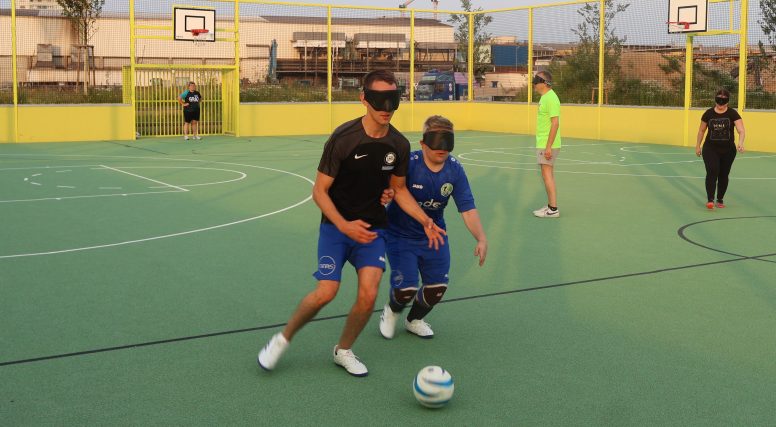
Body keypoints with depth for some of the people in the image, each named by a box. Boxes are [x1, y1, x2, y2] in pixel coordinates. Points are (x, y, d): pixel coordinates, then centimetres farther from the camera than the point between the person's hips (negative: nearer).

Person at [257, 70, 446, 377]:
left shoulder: (399, 145, -3)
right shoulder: (343, 138, -17)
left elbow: (399, 190, 12)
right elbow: (319, 191, -12)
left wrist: (425, 220, 0)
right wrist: (344, 225, -24)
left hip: (373, 228, 4)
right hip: (337, 225, -3)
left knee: (368, 295, -12)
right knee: (326, 292, -16)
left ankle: (343, 351, 16)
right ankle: (282, 340, 11)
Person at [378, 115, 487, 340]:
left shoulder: (455, 170, -13)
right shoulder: (408, 163, -26)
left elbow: (468, 209, -13)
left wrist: (481, 239, -27)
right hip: (401, 235, -4)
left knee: (438, 286, 1)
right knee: (406, 288, -14)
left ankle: (414, 320, 36)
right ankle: (391, 312, 27)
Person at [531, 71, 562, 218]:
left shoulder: (551, 98, -17)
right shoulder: (545, 97, 14)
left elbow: (555, 123, -22)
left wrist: (549, 146, -24)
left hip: (547, 145, -10)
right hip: (543, 143, 10)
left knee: (547, 174, -7)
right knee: (548, 174, 13)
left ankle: (553, 209, -4)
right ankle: (550, 205, 19)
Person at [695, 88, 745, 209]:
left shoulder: (732, 114, -8)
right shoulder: (708, 113, -3)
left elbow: (741, 131, -18)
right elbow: (702, 130, 10)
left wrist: (740, 143, -35)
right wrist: (697, 146, 12)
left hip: (728, 150, 1)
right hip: (710, 149, -1)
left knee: (723, 175, 10)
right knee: (712, 172, -17)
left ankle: (720, 199, 25)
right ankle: (710, 199, -17)